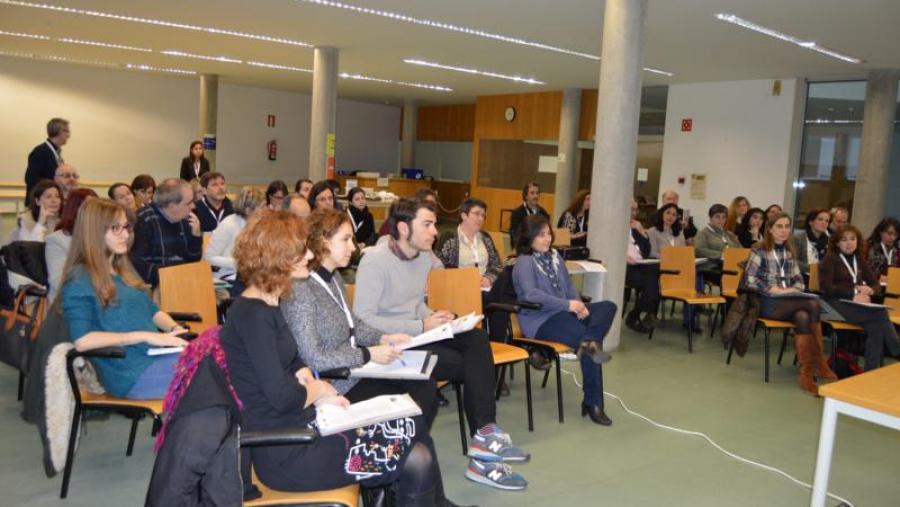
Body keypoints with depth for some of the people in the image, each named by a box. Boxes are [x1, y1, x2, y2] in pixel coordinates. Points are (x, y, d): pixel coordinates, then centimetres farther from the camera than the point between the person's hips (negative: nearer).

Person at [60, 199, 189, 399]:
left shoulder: (124, 269, 20)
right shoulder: (80, 279, -5)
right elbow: (82, 340, -16)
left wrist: (175, 329, 1)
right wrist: (145, 336, -18)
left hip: (157, 353, 8)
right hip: (131, 371, -8)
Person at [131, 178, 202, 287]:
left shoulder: (184, 219, 8)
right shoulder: (144, 220, -13)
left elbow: (193, 259, 13)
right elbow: (136, 263, -23)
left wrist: (196, 235, -2)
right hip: (155, 286, -7)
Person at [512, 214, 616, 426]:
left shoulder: (554, 256, 18)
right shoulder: (524, 262, -6)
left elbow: (569, 285, 17)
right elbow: (531, 295, -21)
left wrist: (579, 304, -6)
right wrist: (567, 304, -25)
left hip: (562, 313, 8)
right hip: (539, 320, -8)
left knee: (608, 307, -16)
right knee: (583, 334, -27)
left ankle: (589, 343, -37)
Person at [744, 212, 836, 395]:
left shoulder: (790, 251, 19)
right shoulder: (759, 250, 0)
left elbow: (799, 280, 17)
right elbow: (750, 279, -9)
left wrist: (794, 289, -6)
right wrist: (774, 289, -17)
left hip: (790, 302, 5)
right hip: (767, 302, -5)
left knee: (803, 317, -33)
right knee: (814, 304, -28)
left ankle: (805, 372, -28)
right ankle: (819, 362, -20)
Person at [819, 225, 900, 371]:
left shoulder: (859, 260, 21)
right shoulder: (830, 259, 3)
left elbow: (876, 284, 21)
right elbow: (826, 287, -8)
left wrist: (870, 290, -4)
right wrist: (852, 295, -17)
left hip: (859, 305, 5)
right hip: (836, 304, -5)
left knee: (876, 326, -30)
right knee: (880, 314, -29)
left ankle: (872, 371, -27)